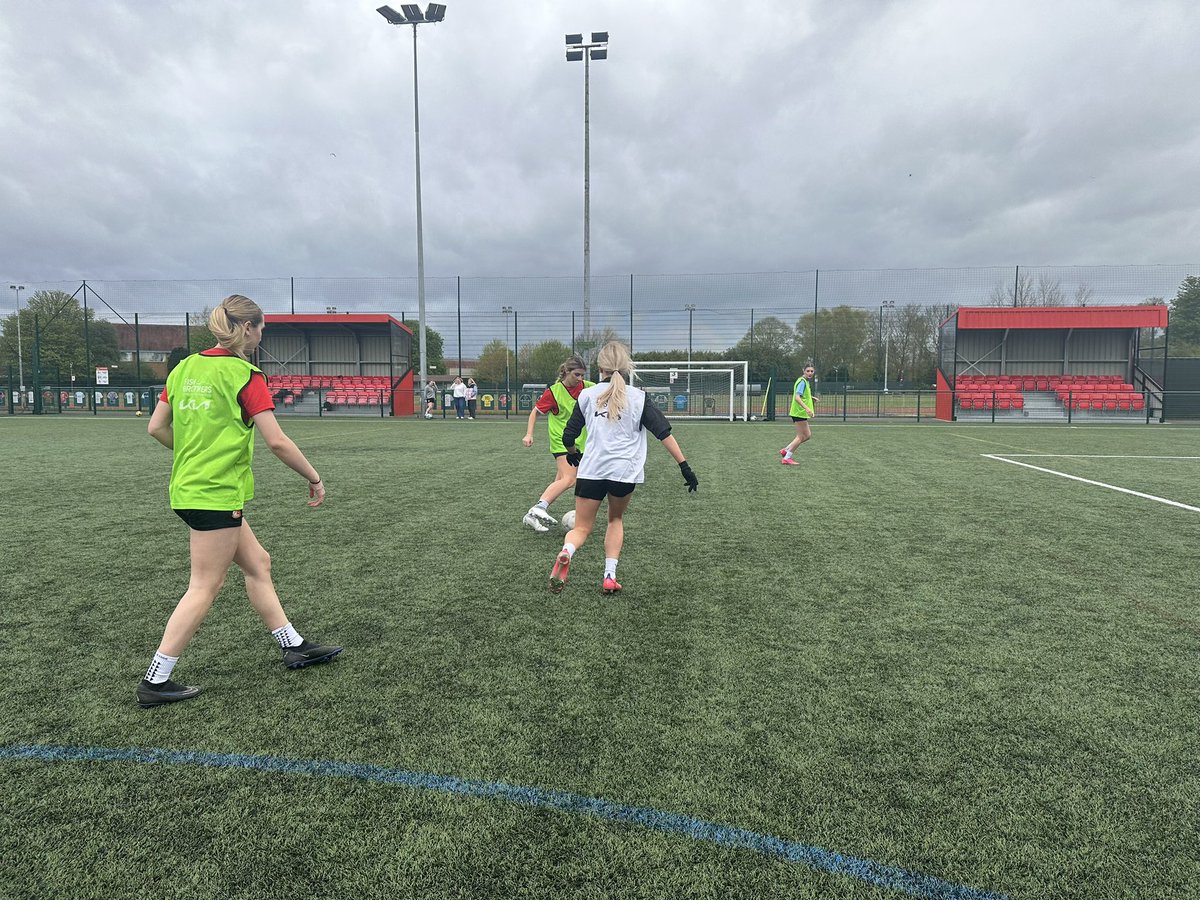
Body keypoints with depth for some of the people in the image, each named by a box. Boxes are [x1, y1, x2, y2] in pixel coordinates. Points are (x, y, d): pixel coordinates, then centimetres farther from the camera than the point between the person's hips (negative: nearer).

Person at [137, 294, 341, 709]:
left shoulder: (186, 367, 8)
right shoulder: (244, 375, -14)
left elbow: (156, 428, 12)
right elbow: (277, 441, -18)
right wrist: (315, 479, -7)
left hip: (188, 488, 9)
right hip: (217, 495, -9)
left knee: (257, 563, 17)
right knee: (204, 589, 1)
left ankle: (293, 646, 26)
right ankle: (155, 682, 8)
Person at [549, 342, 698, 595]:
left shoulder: (587, 395, 7)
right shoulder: (638, 397, 4)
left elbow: (568, 437, 11)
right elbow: (664, 432, -1)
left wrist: (573, 453, 33)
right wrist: (684, 466, 1)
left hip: (591, 470, 0)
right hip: (625, 471, 0)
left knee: (581, 528, 9)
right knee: (616, 519, 25)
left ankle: (565, 553, -26)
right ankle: (610, 576, 15)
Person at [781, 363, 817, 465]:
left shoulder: (806, 381, 15)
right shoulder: (802, 381, -15)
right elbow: (797, 397, -28)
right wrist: (806, 408, -38)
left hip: (801, 413, 10)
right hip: (800, 412, -10)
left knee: (807, 435, 13)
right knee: (801, 437, -4)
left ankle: (785, 450, 16)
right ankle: (786, 458, 2)